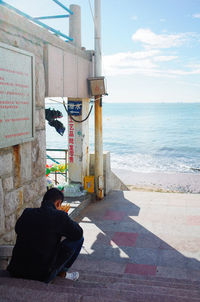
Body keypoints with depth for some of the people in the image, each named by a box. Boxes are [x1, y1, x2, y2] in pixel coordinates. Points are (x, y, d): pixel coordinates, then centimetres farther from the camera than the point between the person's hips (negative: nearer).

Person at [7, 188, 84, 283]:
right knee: (78, 239, 6)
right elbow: (78, 233, -2)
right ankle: (62, 272, 18)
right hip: (43, 275, -5)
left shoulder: (26, 213, 4)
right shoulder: (60, 216, -11)